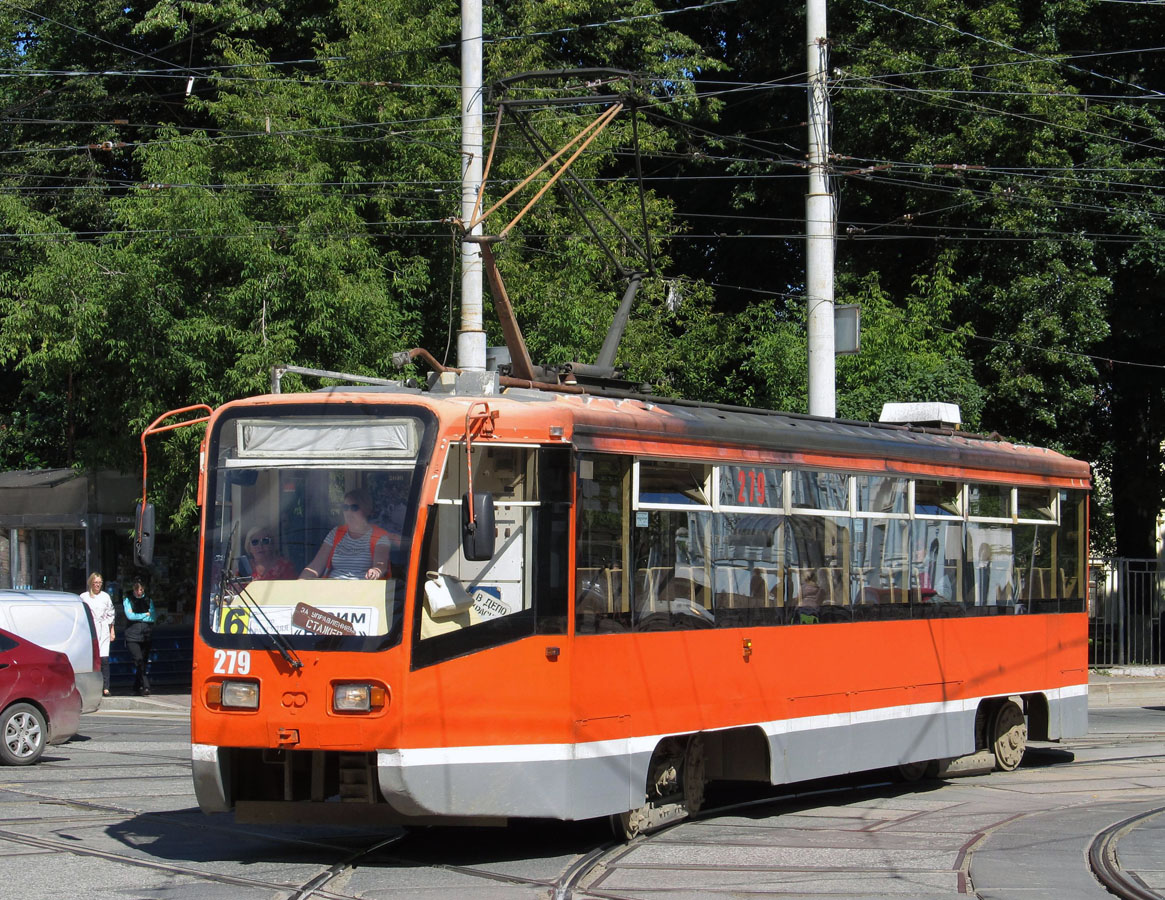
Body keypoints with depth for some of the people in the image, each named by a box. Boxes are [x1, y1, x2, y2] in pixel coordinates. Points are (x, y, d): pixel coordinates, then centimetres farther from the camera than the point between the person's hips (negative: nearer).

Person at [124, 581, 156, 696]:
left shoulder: (148, 601, 14)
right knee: (139, 660, -18)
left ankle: (137, 687, 17)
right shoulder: (128, 600, 8)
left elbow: (153, 617, 2)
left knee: (144, 662, 4)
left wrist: (137, 617, -4)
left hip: (146, 635, 3)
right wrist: (145, 615, -1)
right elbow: (129, 615, -6)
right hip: (133, 635, -3)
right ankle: (145, 686, -21)